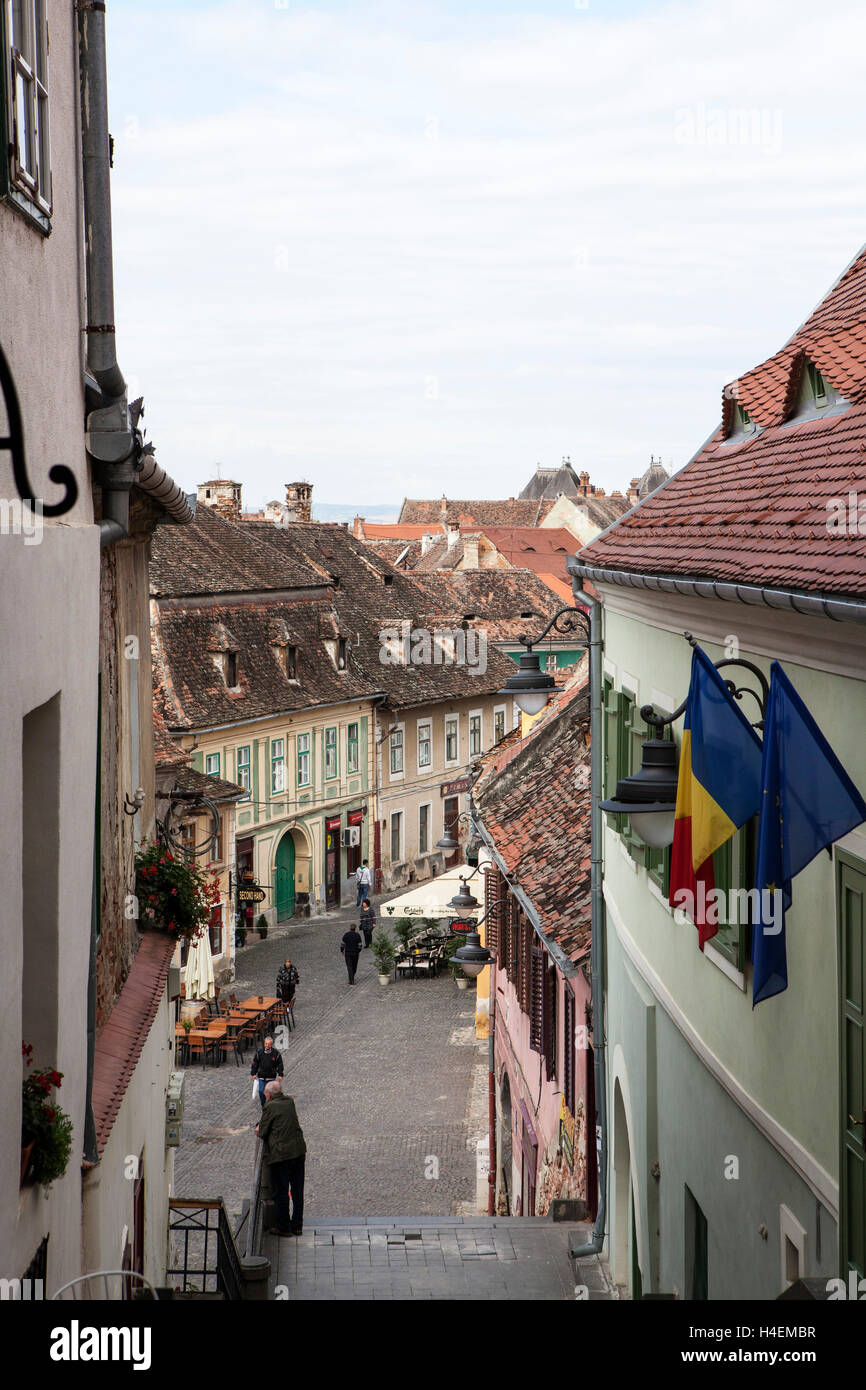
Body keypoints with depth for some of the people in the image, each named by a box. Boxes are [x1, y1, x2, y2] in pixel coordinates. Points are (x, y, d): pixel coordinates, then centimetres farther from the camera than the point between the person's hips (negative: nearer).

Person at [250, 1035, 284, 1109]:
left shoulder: (275, 1053, -6)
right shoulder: (260, 1052, -4)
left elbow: (280, 1064, 3)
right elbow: (255, 1063, 6)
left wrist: (280, 1074, 1)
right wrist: (253, 1073, 5)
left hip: (271, 1077, -1)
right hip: (261, 1076, 1)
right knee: (261, 1091, -4)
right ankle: (263, 1105, 12)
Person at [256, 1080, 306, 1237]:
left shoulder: (270, 1107, -11)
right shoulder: (290, 1102, 9)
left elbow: (262, 1132, -7)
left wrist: (259, 1130, 16)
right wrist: (261, 1126, 15)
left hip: (281, 1154, -7)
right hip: (299, 1151, 7)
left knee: (280, 1192, 5)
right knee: (297, 1190, 14)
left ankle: (283, 1227, 12)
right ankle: (297, 1225, 22)